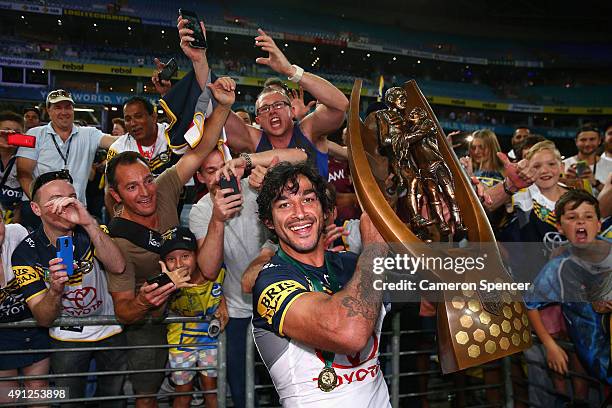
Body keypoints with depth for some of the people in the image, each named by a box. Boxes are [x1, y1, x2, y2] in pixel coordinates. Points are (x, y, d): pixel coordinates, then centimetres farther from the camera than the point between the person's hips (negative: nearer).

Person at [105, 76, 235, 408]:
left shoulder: (163, 190, -14)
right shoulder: (117, 241, -27)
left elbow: (200, 150, -15)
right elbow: (122, 311, -25)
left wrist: (223, 106, -28)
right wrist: (141, 304, -49)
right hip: (149, 324, -4)